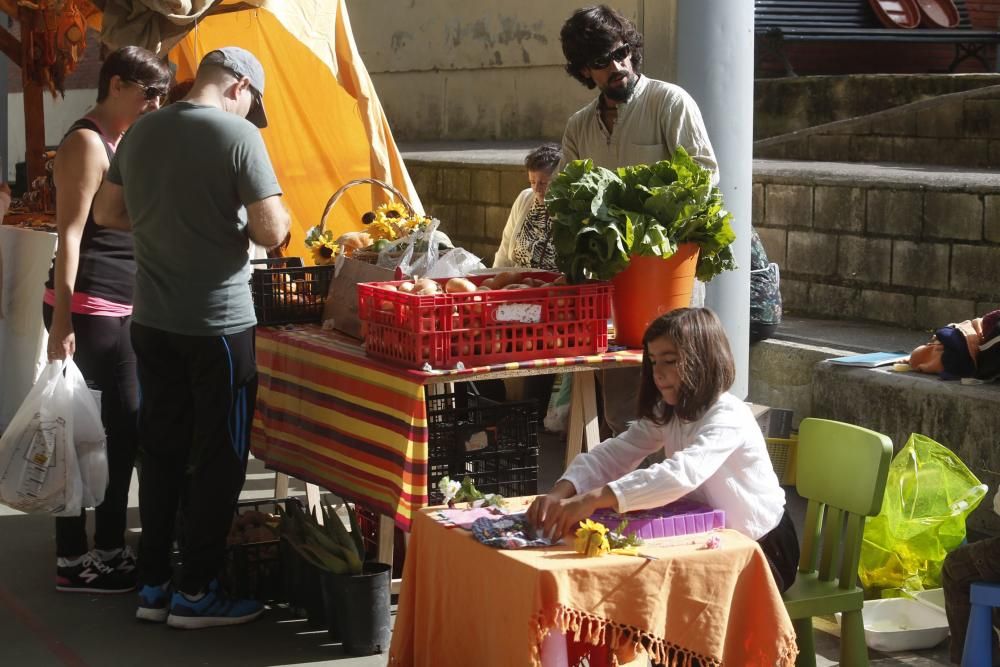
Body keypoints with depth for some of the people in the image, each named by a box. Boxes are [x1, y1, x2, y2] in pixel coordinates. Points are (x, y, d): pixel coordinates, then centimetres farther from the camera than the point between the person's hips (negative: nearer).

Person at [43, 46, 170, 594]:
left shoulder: (125, 144, 17)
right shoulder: (86, 143, -11)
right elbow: (70, 234, -17)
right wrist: (63, 319, -23)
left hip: (121, 309, 9)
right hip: (86, 310, -9)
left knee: (123, 428, 11)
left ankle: (109, 549, 20)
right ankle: (72, 562, 1)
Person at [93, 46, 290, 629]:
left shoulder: (142, 132, 6)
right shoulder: (238, 134, -14)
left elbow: (108, 213, 16)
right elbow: (270, 232, -18)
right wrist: (281, 218, 3)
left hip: (152, 320, 6)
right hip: (219, 323, -6)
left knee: (160, 449, 15)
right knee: (219, 456, 5)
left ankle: (153, 585, 21)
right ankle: (196, 593, 11)